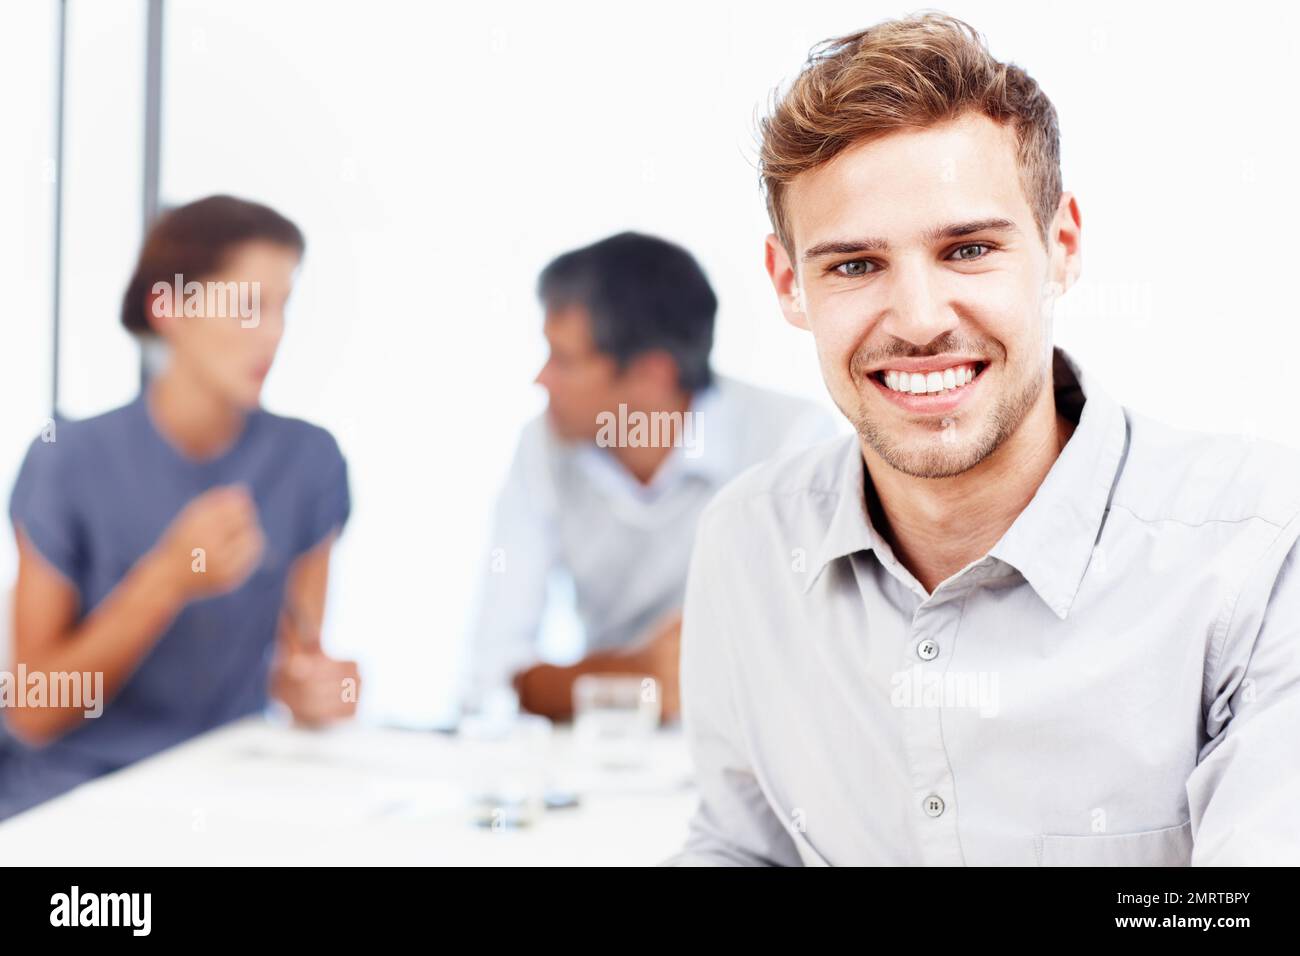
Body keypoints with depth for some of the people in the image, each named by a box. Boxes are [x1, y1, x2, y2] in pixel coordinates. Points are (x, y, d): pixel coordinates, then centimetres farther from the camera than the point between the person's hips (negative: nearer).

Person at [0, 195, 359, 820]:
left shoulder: (310, 461, -3)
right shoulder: (69, 463, -10)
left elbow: (297, 655, 4)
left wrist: (307, 688, -19)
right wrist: (171, 578, -22)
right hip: (70, 791, -2)